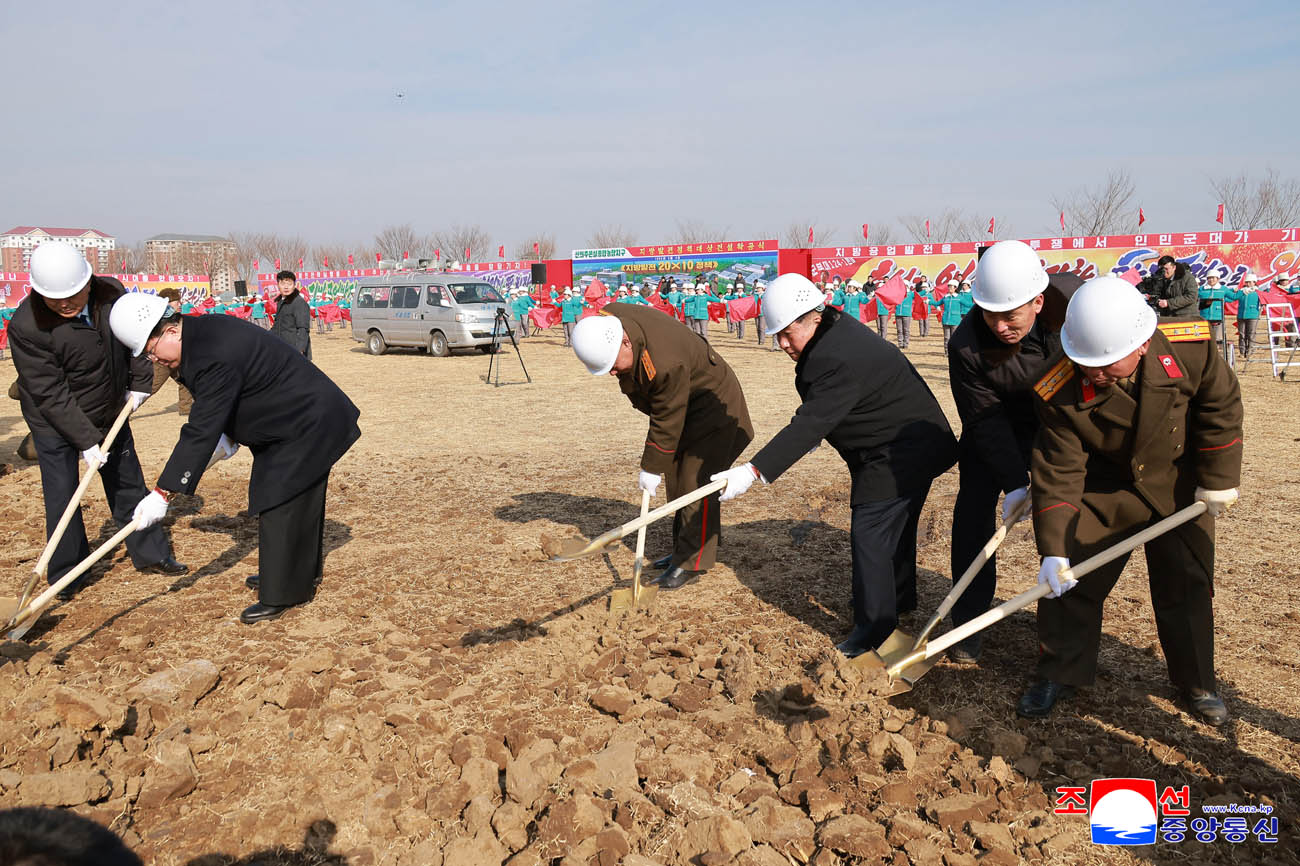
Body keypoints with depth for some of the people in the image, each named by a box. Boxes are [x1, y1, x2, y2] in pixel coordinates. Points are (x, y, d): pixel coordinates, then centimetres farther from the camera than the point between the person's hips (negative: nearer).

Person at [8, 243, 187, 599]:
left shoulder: (112, 292, -16)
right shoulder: (26, 326, -28)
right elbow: (50, 393, -25)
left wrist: (140, 382, 4)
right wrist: (86, 440, -25)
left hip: (111, 414, 5)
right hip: (54, 422, -4)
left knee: (128, 483, 14)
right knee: (62, 496, -2)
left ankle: (150, 554, 29)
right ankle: (66, 576, 16)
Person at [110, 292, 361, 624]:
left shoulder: (216, 358, -30)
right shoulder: (205, 332, 2)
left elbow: (201, 432, -30)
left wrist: (164, 493, -27)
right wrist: (230, 434, 8)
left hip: (308, 424, -11)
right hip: (302, 419, 11)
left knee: (281, 506, -7)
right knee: (298, 501, 21)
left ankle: (281, 596, 3)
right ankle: (304, 570, 37)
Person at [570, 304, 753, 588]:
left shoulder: (665, 363, -41)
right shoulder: (608, 319, -16)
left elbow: (667, 424, -30)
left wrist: (651, 468, -20)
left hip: (710, 407, -9)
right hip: (677, 403, 9)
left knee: (695, 482, -13)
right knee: (676, 480, 13)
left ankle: (692, 563, -6)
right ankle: (684, 550, 24)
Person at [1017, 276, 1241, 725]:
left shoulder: (1190, 350, -28)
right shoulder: (1061, 392, -30)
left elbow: (1221, 409, -8)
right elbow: (1058, 471, -24)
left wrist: (1217, 481, -5)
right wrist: (1053, 550, -28)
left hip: (1179, 486, 1)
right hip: (1105, 487, -1)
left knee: (1187, 585, 8)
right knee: (1069, 579, -3)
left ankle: (1196, 681, 30)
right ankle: (1061, 673, 17)